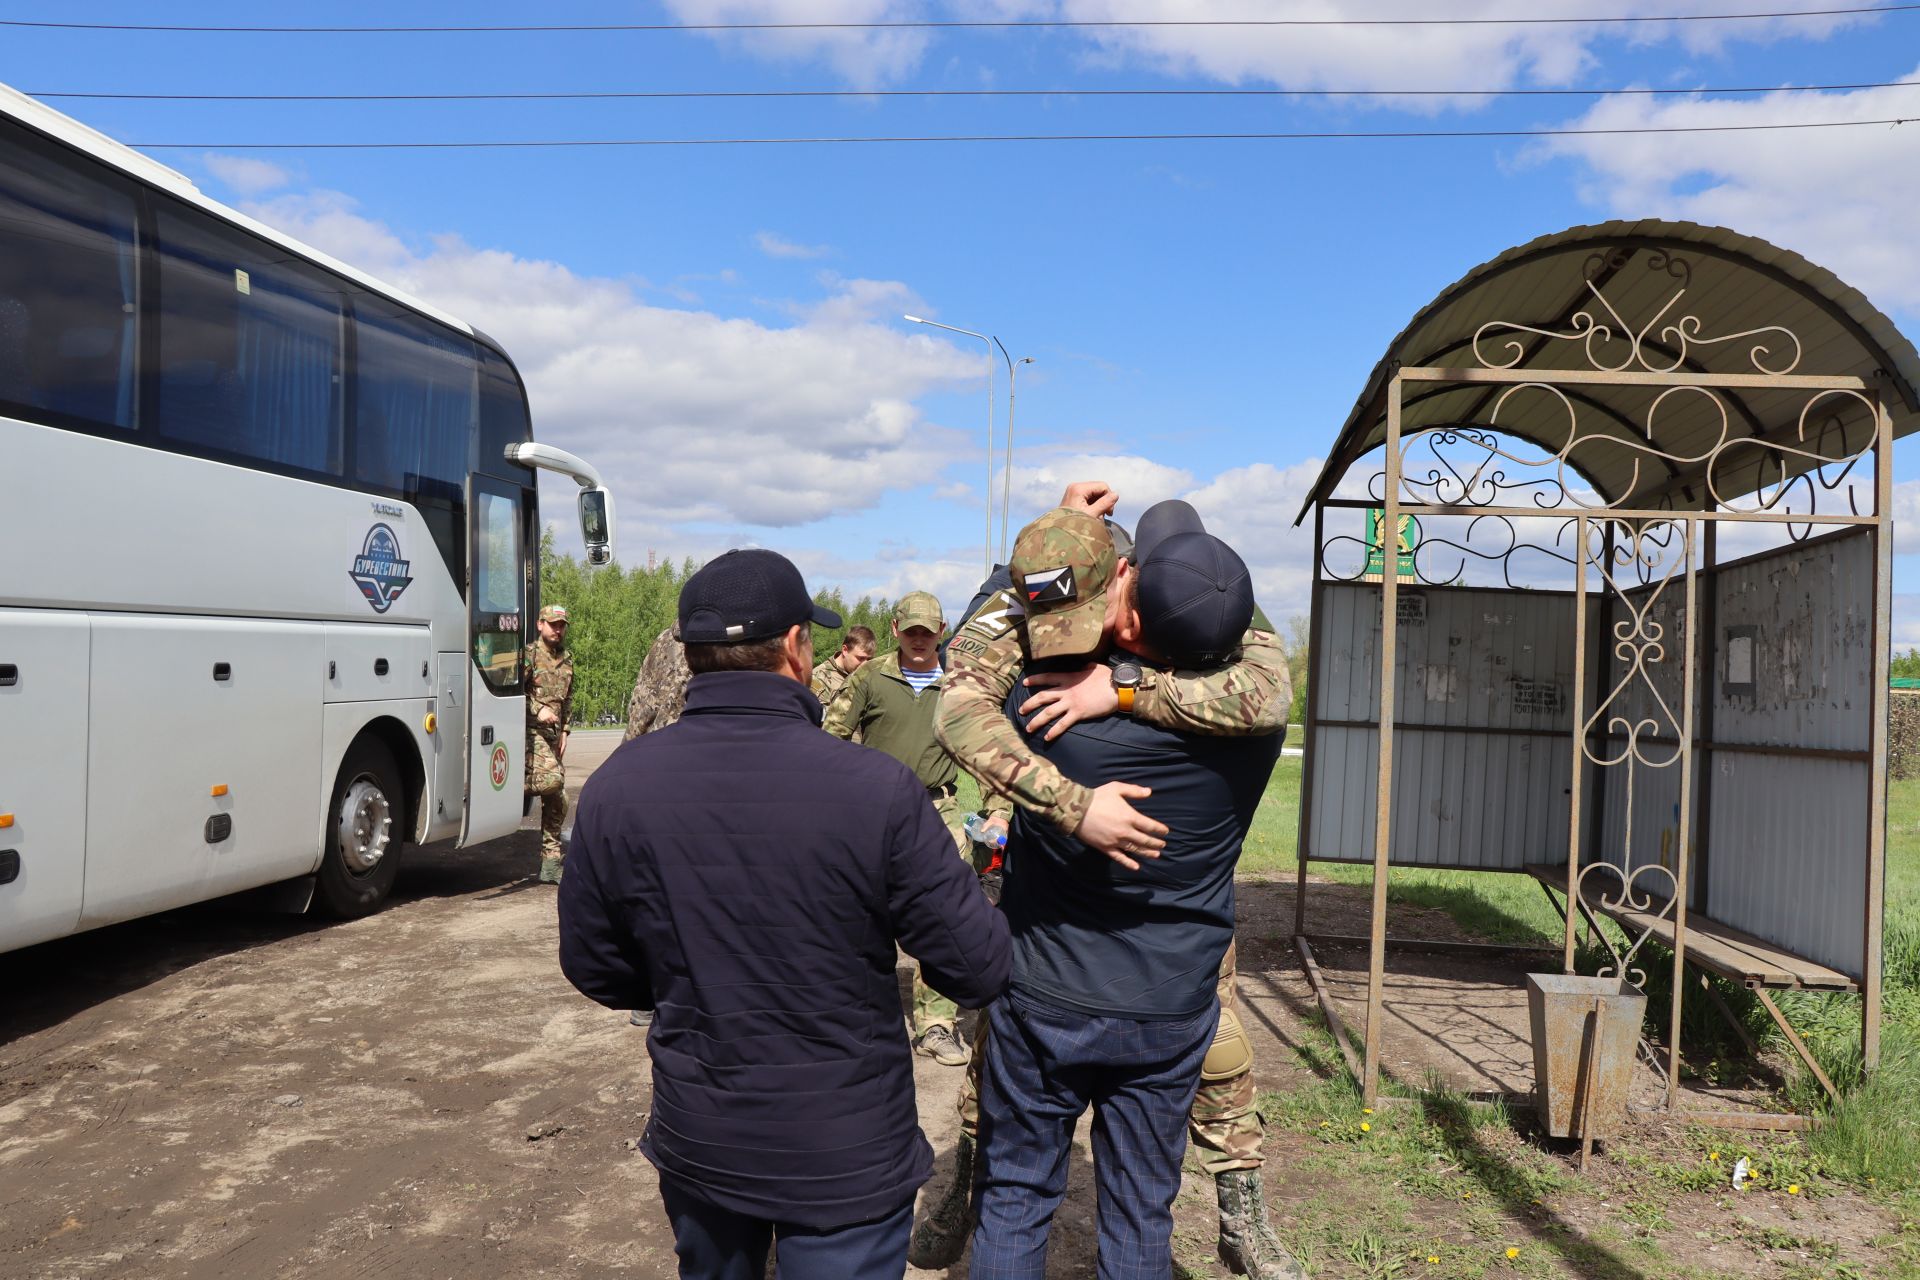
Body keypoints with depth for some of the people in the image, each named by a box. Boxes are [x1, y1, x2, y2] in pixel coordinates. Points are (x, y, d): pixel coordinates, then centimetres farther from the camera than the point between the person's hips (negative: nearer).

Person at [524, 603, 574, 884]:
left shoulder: (567, 660, 17)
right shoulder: (529, 654, -3)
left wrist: (564, 731, 13)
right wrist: (538, 709, -20)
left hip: (552, 734, 7)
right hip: (531, 731, -7)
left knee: (556, 798, 5)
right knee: (551, 780, -28)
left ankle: (550, 865, 10)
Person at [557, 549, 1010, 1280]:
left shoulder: (616, 787, -13)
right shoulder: (875, 788, -25)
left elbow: (595, 969, -1)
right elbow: (979, 971, -17)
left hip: (696, 1138, 4)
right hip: (845, 1151, -3)